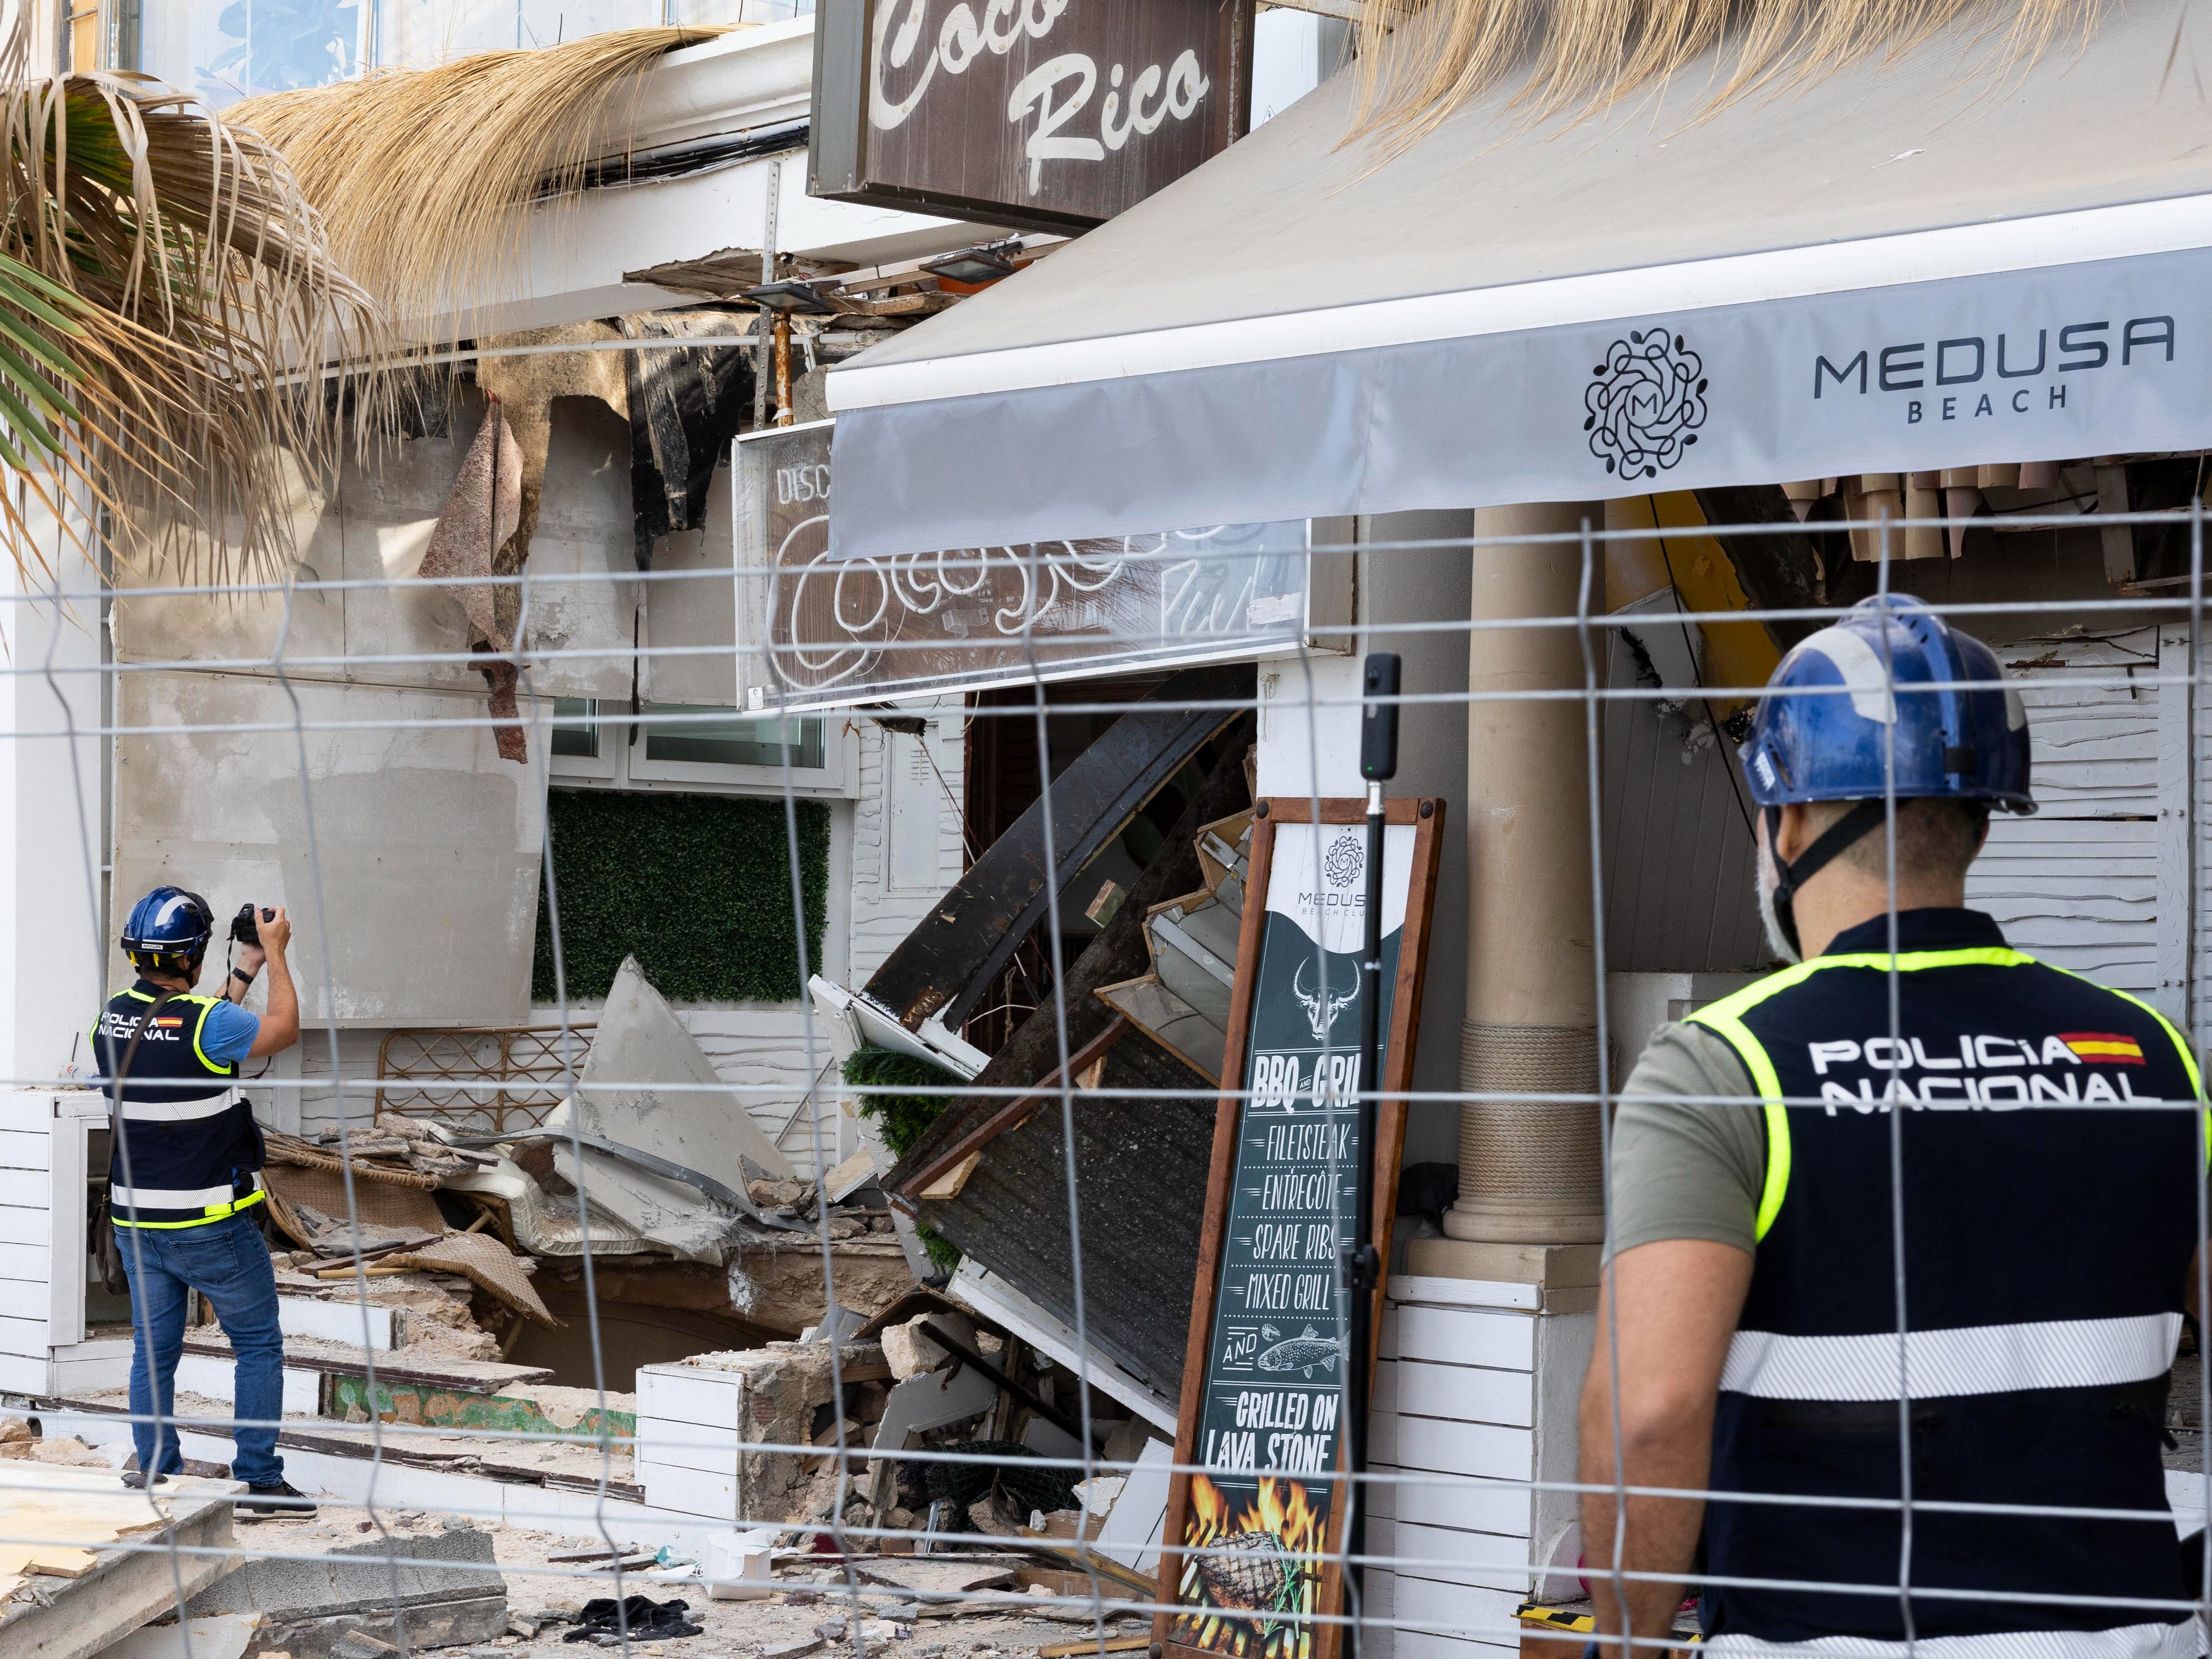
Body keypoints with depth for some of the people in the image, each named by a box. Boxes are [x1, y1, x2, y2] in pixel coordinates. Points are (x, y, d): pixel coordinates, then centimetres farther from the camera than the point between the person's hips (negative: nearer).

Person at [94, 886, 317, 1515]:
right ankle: (260, 1480, 6)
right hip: (211, 1224, -6)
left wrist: (244, 970, 20)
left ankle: (153, 1475, 15)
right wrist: (275, 954, 4)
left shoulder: (113, 1019, 2)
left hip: (137, 1221, 6)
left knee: (153, 1351, 13)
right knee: (259, 1347, 6)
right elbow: (283, 1029, -4)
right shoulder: (203, 1022, -20)